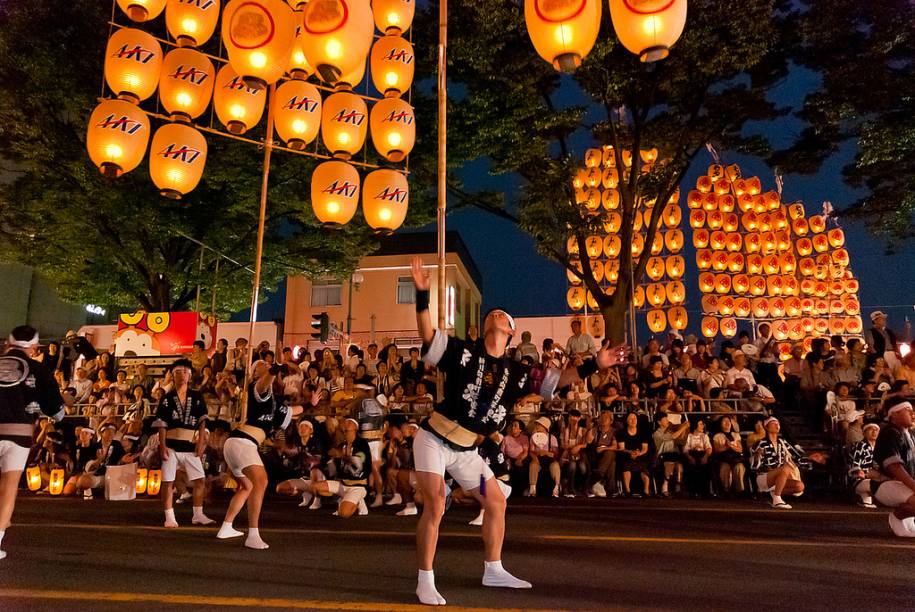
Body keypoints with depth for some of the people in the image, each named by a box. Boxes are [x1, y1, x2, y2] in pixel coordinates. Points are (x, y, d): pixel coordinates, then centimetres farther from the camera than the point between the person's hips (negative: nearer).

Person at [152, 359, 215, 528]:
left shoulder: (197, 397, 6)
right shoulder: (167, 398, 3)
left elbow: (202, 421, 3)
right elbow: (161, 424, 1)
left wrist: (201, 442, -6)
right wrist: (162, 445, -8)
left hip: (191, 446, 1)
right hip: (171, 445, -1)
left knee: (199, 480, 0)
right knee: (168, 481, 0)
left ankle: (198, 515, 12)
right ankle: (169, 517, 10)